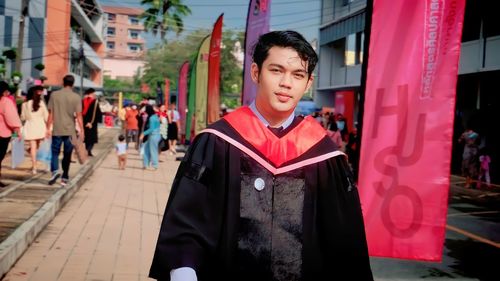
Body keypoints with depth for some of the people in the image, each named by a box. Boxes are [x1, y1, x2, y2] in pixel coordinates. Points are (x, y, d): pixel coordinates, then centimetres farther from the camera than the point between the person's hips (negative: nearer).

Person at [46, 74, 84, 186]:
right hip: (70, 130, 0)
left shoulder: (54, 95, 0)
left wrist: (48, 128, 7)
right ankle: (65, 178, 14)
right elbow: (78, 115, -8)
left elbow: (51, 113, 1)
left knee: (55, 152, 8)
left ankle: (55, 170, -17)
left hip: (57, 130, 0)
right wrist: (82, 130, -3)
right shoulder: (76, 97, -4)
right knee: (67, 154, 10)